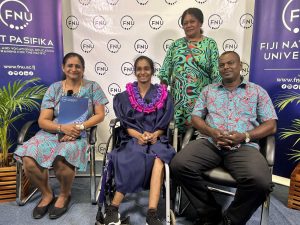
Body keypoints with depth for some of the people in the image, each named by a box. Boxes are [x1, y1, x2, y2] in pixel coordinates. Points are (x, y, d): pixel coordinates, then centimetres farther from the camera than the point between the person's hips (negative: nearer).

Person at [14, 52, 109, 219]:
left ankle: (65, 195, 2)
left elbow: (100, 115, -1)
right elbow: (43, 121, 1)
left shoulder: (92, 87, 5)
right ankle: (47, 194, 7)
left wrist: (80, 127, -16)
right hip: (52, 133, 3)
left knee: (61, 161, -32)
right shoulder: (54, 88, 7)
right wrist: (63, 128, -18)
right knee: (28, 161, -23)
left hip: (79, 134, -2)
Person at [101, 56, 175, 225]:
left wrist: (153, 135, -14)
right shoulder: (125, 96, 14)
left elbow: (164, 122, 6)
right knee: (136, 158, -34)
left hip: (157, 138, 0)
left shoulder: (163, 95, 13)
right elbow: (125, 122, 3)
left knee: (159, 156, -34)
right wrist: (139, 135, -15)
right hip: (133, 138, 0)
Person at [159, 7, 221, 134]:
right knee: (178, 128, 3)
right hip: (178, 97, 2)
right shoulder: (176, 44, 10)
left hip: (200, 97, -2)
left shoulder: (210, 44, 3)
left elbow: (216, 72, -1)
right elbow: (166, 70, 7)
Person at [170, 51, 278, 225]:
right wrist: (212, 132, -8)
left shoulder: (257, 91, 14)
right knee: (179, 165, -24)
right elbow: (196, 118, 13)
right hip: (209, 142, 2)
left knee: (261, 182, -31)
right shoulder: (209, 90, 19)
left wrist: (244, 136, -10)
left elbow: (271, 125, 8)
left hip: (244, 146, -1)